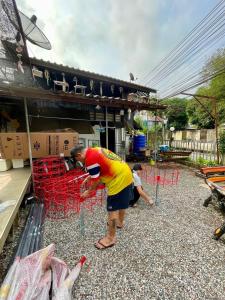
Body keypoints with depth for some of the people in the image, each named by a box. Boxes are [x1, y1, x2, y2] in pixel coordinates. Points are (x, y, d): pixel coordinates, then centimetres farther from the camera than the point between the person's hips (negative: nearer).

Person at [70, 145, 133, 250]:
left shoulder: (90, 159, -18)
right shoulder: (96, 151, 11)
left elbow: (96, 180, -12)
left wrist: (88, 191, 4)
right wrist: (88, 178, 26)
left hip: (118, 180, -10)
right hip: (126, 175, 10)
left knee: (112, 209, 5)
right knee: (122, 203, 27)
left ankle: (110, 238, 23)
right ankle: (120, 222, 50)